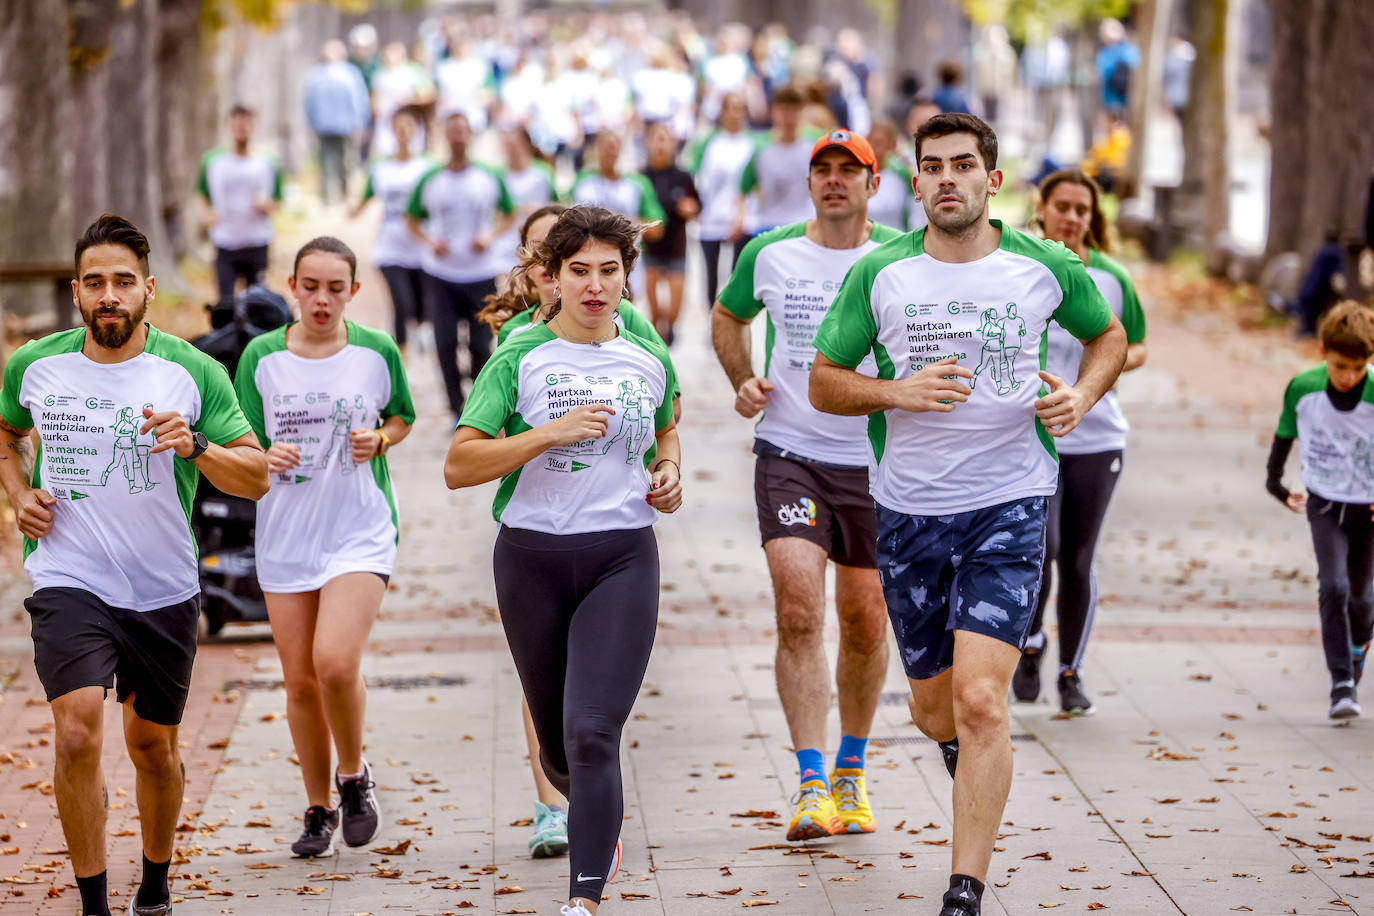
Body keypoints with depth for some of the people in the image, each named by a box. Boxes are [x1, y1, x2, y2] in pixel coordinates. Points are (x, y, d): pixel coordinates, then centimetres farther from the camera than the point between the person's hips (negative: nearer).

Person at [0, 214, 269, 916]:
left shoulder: (193, 372, -5)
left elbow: (256, 478, -5)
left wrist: (195, 445, -23)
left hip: (163, 591, 1)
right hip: (69, 583, -1)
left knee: (153, 745, 13)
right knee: (77, 734, -19)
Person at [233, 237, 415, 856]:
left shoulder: (377, 352, -2)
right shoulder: (262, 357, -1)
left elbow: (403, 418, 14)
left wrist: (379, 441, -8)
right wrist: (266, 458, -20)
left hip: (361, 531, -2)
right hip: (285, 536, 2)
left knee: (335, 662, -20)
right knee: (299, 680, 6)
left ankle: (353, 775, 7)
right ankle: (319, 810, 23)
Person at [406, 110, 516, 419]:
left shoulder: (490, 179, 0)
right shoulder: (430, 180, 0)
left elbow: (508, 216, 11)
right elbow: (412, 218, 10)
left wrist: (490, 236, -9)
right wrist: (430, 241, -9)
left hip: (481, 274, 0)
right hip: (439, 274, 0)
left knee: (480, 344, 1)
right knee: (445, 342, -4)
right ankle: (456, 408, 8)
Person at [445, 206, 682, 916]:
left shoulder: (649, 361, 6)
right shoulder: (520, 358, -2)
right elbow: (459, 466, -10)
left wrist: (670, 472, 6)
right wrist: (551, 432, -19)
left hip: (622, 557, 0)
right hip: (532, 557, 0)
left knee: (592, 732, -17)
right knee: (557, 743, 13)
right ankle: (599, 823, 46)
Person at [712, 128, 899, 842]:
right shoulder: (770, 253, 2)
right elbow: (728, 316, 21)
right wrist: (742, 382, 6)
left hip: (874, 460, 1)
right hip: (788, 453, -1)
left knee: (864, 622, 9)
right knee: (799, 611, -16)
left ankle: (850, 771, 29)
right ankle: (811, 785, -16)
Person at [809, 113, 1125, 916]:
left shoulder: (1047, 268, -2)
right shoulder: (880, 273, -1)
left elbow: (1108, 333, 17)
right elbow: (824, 381, 5)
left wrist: (1083, 395, -4)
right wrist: (896, 392, -15)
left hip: (1010, 506, -2)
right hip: (909, 511, 2)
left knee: (981, 701, -15)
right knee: (934, 706, 14)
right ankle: (971, 754, 52)